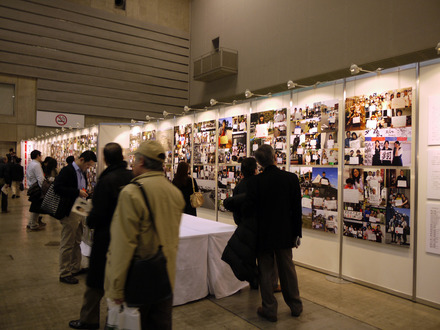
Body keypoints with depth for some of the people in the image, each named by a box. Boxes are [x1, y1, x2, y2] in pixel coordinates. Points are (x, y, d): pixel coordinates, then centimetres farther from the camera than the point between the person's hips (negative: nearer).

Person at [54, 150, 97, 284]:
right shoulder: (67, 170, -14)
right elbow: (57, 188, -24)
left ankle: (75, 268, 31)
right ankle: (64, 274, 13)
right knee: (67, 244, 2)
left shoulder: (82, 172, 13)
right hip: (70, 213, -9)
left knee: (76, 242, 18)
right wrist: (77, 192, -24)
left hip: (80, 212, 9)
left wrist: (85, 194, 7)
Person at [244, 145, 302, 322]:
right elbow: (297, 209, -4)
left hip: (263, 234, -3)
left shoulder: (255, 181, -16)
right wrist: (297, 233, 5)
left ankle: (269, 309, 21)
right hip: (285, 234, 3)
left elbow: (249, 210, -14)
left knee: (266, 271, 11)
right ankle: (295, 306, 33)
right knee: (287, 269, 19)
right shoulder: (291, 178, -8)